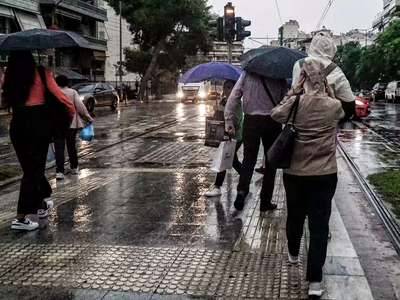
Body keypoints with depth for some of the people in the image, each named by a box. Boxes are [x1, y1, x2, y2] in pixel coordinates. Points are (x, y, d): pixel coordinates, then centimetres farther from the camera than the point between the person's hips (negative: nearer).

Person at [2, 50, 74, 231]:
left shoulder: (8, 77, 4)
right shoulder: (41, 73, -8)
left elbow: (8, 101, 8)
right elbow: (58, 94, -10)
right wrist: (71, 111, 4)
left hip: (17, 126, 5)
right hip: (37, 124, -5)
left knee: (29, 167, 19)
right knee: (34, 169, 0)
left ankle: (40, 205, 36)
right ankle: (20, 218, -6)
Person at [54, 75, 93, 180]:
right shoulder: (72, 92, 1)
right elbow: (80, 106, -7)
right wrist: (88, 117, -1)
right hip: (71, 124, 1)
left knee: (59, 148, -1)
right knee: (71, 146, 13)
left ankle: (59, 171, -10)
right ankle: (74, 167, 26)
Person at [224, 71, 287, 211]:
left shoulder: (247, 74, 1)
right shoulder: (279, 77, -3)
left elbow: (233, 98, -3)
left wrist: (229, 122, 1)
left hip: (251, 121, 1)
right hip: (272, 122, -1)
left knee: (248, 159, 13)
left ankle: (242, 190, -10)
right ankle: (265, 201, 15)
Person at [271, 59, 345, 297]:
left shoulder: (294, 104, -10)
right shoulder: (334, 106, -7)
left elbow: (275, 114, 10)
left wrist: (292, 93, 6)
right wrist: (328, 91, 13)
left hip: (295, 172, 1)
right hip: (325, 174, -1)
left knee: (295, 216, 21)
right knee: (320, 224, 2)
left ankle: (294, 253, 47)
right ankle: (315, 280, 3)